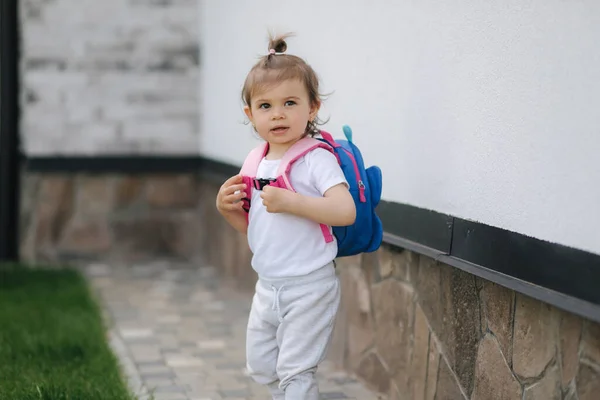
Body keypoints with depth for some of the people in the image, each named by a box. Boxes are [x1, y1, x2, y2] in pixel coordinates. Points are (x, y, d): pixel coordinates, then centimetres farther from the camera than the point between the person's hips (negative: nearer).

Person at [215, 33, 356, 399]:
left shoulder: (316, 159, -16)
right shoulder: (258, 164, 6)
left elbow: (346, 211, -30)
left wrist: (289, 201, -33)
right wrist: (226, 207, -4)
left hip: (309, 287, -8)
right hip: (268, 286, 8)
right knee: (260, 365, 20)